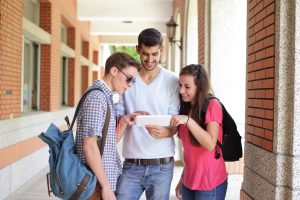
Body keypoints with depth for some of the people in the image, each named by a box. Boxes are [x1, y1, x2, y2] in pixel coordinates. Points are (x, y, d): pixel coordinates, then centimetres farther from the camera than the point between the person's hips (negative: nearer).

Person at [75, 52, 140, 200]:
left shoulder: (106, 96, 13)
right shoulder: (96, 97, -17)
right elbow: (89, 146, -22)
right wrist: (106, 186, -20)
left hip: (106, 178, 9)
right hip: (97, 183, -9)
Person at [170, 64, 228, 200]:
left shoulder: (212, 106, -11)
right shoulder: (186, 109, 9)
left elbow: (210, 144, -22)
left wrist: (188, 120, -28)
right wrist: (182, 179, 12)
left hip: (210, 184, -6)